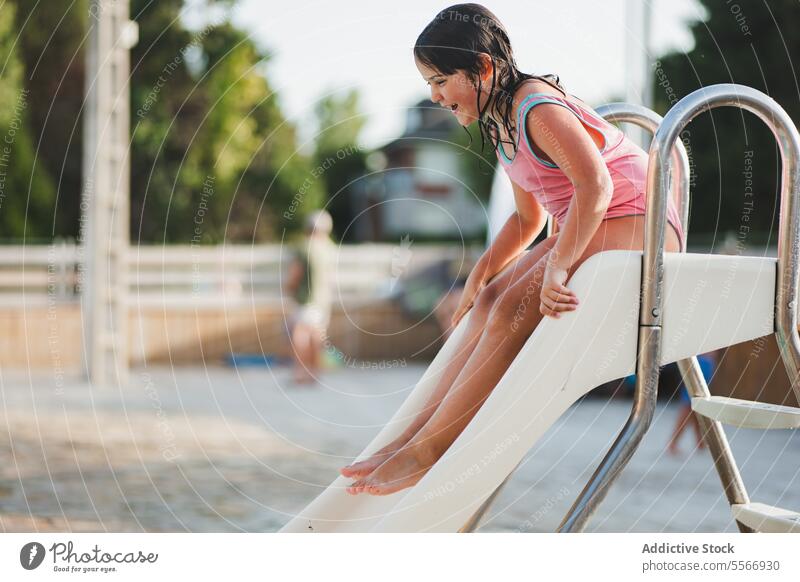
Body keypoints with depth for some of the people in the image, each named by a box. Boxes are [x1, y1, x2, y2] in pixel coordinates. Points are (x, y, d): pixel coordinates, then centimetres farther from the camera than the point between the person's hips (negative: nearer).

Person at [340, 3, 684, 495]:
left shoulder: (538, 108, -19)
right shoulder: (501, 123, 12)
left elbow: (595, 186, -31)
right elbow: (529, 217, 21)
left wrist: (555, 268, -34)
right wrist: (483, 271, 9)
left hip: (637, 227, -10)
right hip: (592, 234, 10)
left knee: (513, 308, -23)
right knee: (492, 300, -9)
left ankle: (426, 448, -22)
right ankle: (419, 432, -16)